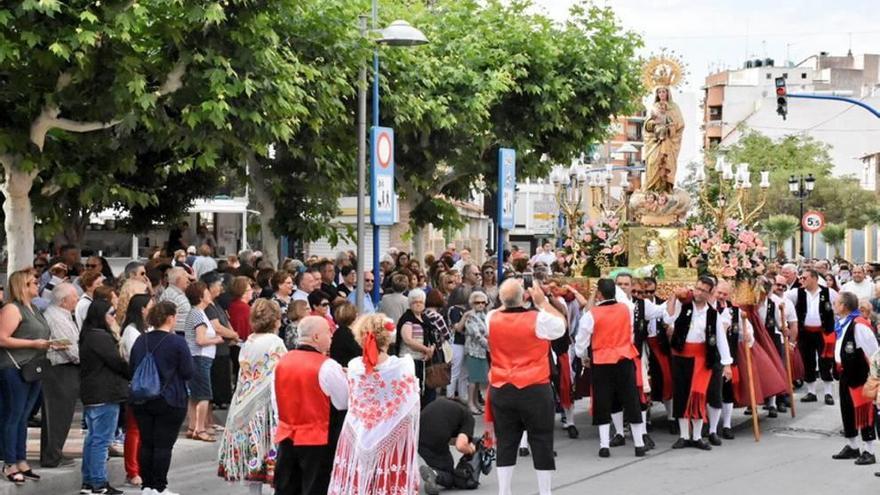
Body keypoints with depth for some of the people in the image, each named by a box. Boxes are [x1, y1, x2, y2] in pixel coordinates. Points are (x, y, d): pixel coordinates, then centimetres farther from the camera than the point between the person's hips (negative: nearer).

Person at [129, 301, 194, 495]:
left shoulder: (140, 341, 5)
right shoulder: (177, 342, -12)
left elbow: (131, 369, 12)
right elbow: (188, 373, -9)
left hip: (142, 401, 5)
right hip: (169, 401, -5)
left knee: (146, 443, 10)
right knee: (163, 445, -1)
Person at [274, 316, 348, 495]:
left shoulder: (283, 361, 4)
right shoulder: (327, 366, -15)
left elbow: (277, 400, 12)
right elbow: (345, 402, -11)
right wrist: (343, 379, 5)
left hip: (286, 436, 6)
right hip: (317, 439, -6)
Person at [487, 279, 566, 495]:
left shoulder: (492, 319, -3)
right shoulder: (539, 319, -13)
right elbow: (562, 325, 6)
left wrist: (507, 301, 19)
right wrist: (542, 302, 9)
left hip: (501, 391, 3)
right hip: (535, 390, -3)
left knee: (506, 443, 9)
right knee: (541, 442, 5)